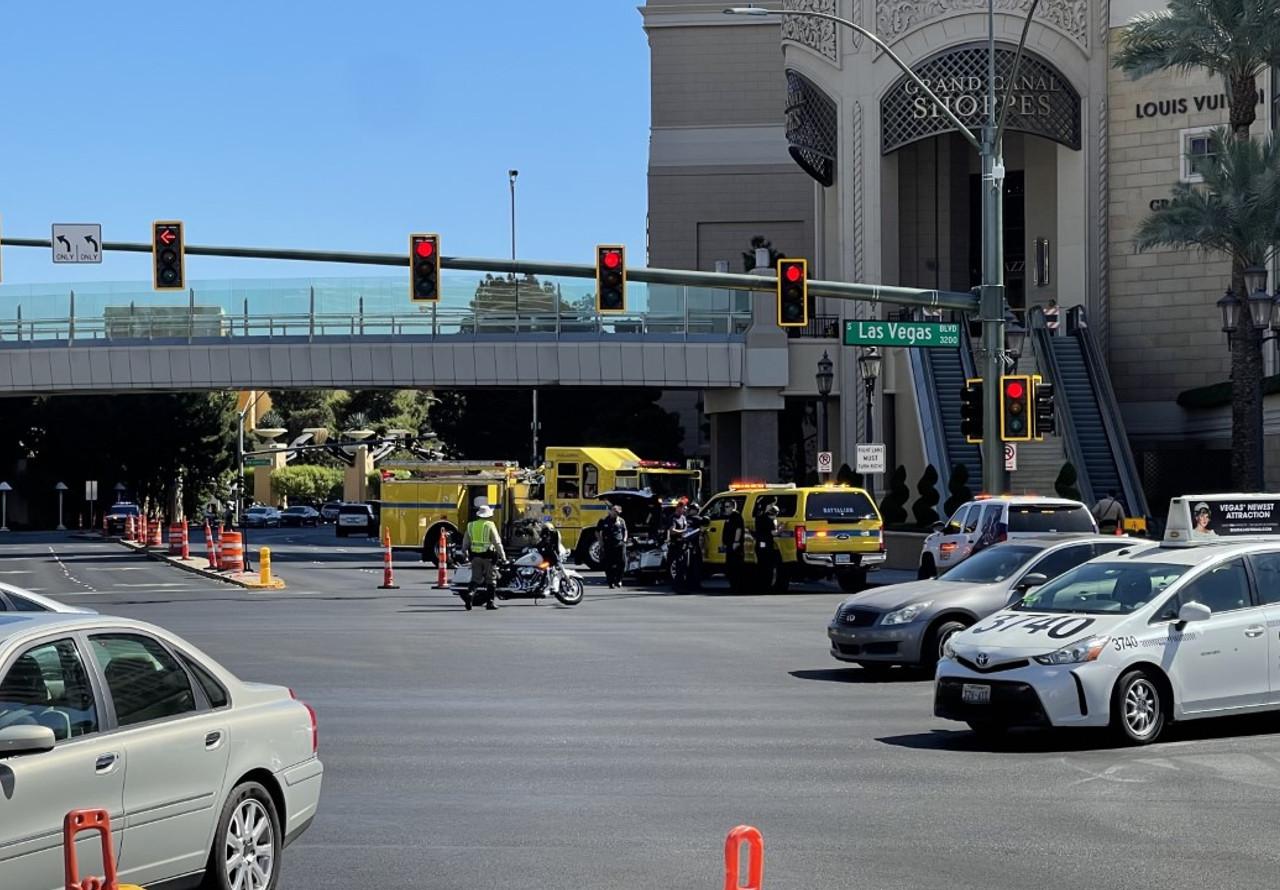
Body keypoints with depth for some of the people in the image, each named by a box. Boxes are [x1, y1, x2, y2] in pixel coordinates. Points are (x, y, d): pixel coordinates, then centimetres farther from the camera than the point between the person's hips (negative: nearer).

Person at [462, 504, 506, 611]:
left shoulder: (470, 525, 6)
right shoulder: (490, 525, -8)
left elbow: (465, 542, 11)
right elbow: (497, 542, -10)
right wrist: (502, 555, -3)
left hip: (475, 555, 4)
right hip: (488, 555, -4)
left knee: (475, 578, 10)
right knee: (491, 580, 5)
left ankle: (470, 593, -15)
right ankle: (490, 602, 5)